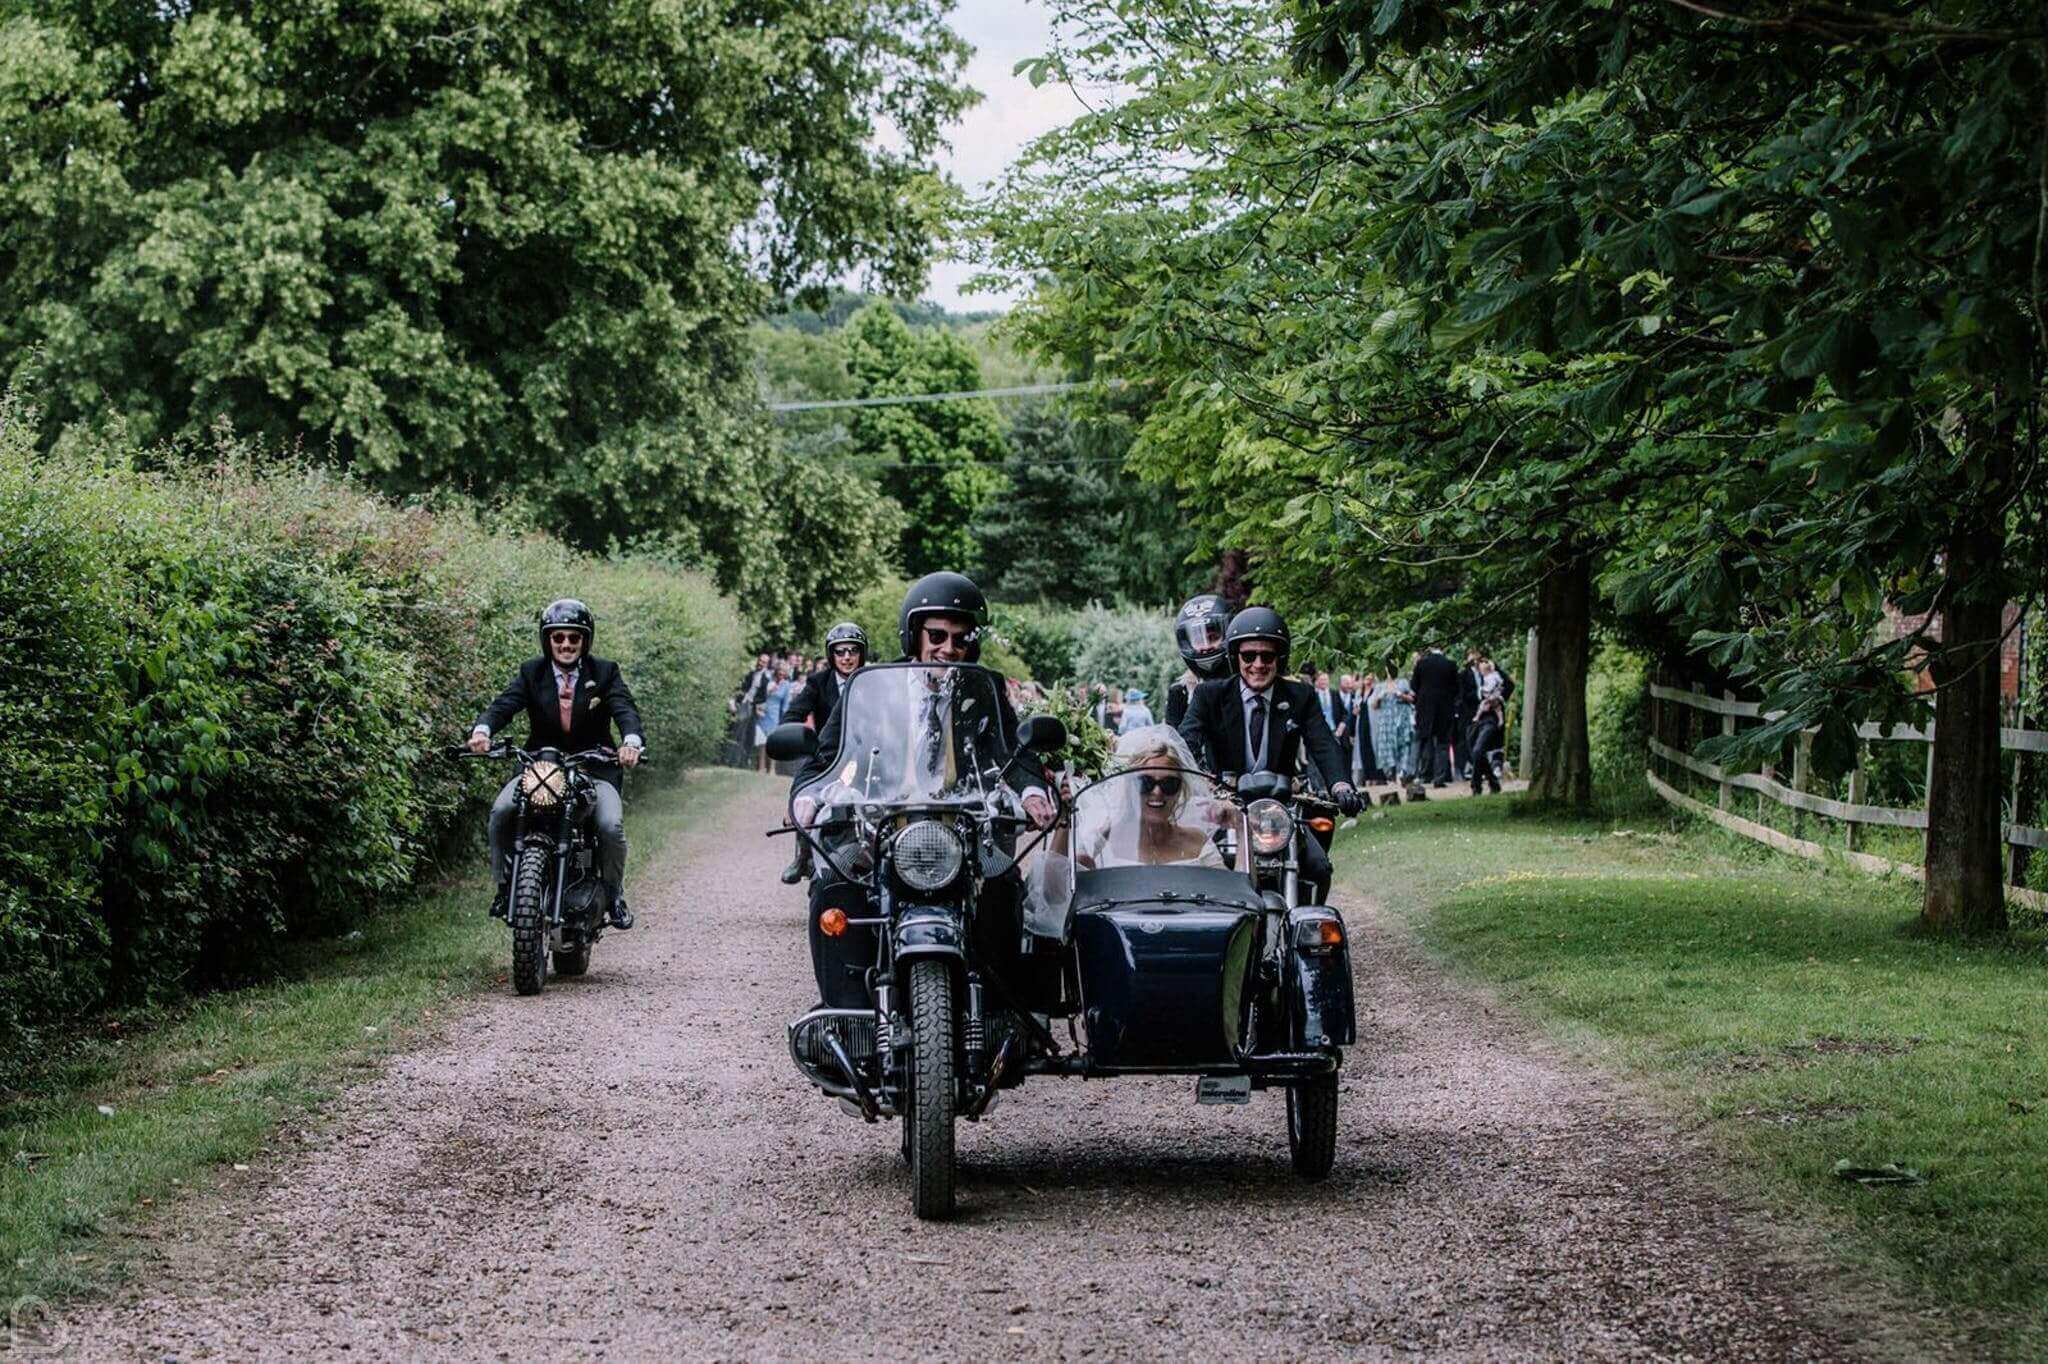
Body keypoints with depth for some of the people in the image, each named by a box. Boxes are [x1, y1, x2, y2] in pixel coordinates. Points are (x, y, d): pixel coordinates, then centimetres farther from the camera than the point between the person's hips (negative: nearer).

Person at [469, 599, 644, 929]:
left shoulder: (604, 672, 1)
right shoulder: (531, 673, 4)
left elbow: (624, 709, -14)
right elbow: (505, 704, -12)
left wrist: (631, 741, -38)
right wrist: (482, 729, -35)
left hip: (593, 767, -1)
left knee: (611, 826, -26)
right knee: (501, 811, -24)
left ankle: (614, 894, 0)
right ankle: (504, 886, -5)